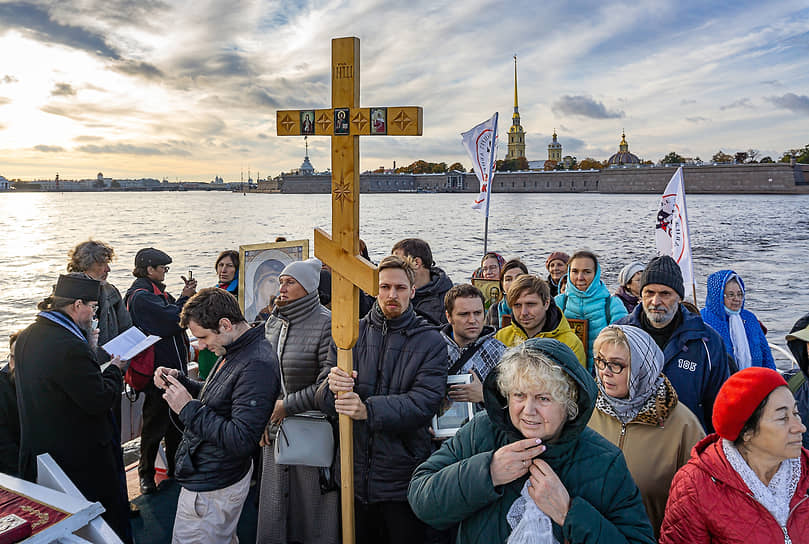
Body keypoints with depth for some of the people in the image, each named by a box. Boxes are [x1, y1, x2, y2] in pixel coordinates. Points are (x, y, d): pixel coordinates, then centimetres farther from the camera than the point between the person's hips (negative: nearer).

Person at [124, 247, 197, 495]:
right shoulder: (141, 296, -18)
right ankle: (146, 472, 18)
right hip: (158, 369, -9)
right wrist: (185, 298, -9)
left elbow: (173, 317, 15)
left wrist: (186, 297, 2)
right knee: (155, 421, 3)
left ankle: (175, 466, 30)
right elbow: (171, 321, -24)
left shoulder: (156, 292, 13)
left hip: (174, 365, 9)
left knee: (176, 418, 17)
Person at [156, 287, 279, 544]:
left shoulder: (257, 365, -28)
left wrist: (189, 408, -24)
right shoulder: (235, 351, 4)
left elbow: (241, 441, -31)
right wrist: (178, 380, -1)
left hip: (211, 489, -9)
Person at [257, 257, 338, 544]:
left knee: (312, 507, 7)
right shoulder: (273, 322, 7)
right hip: (275, 432, 6)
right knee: (275, 508, 16)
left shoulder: (326, 323, -14)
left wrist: (288, 406, -15)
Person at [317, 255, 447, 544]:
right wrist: (332, 387, -26)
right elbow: (323, 398, -2)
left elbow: (425, 402, -18)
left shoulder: (431, 341, -6)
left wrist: (369, 410, -30)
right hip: (354, 475, 3)